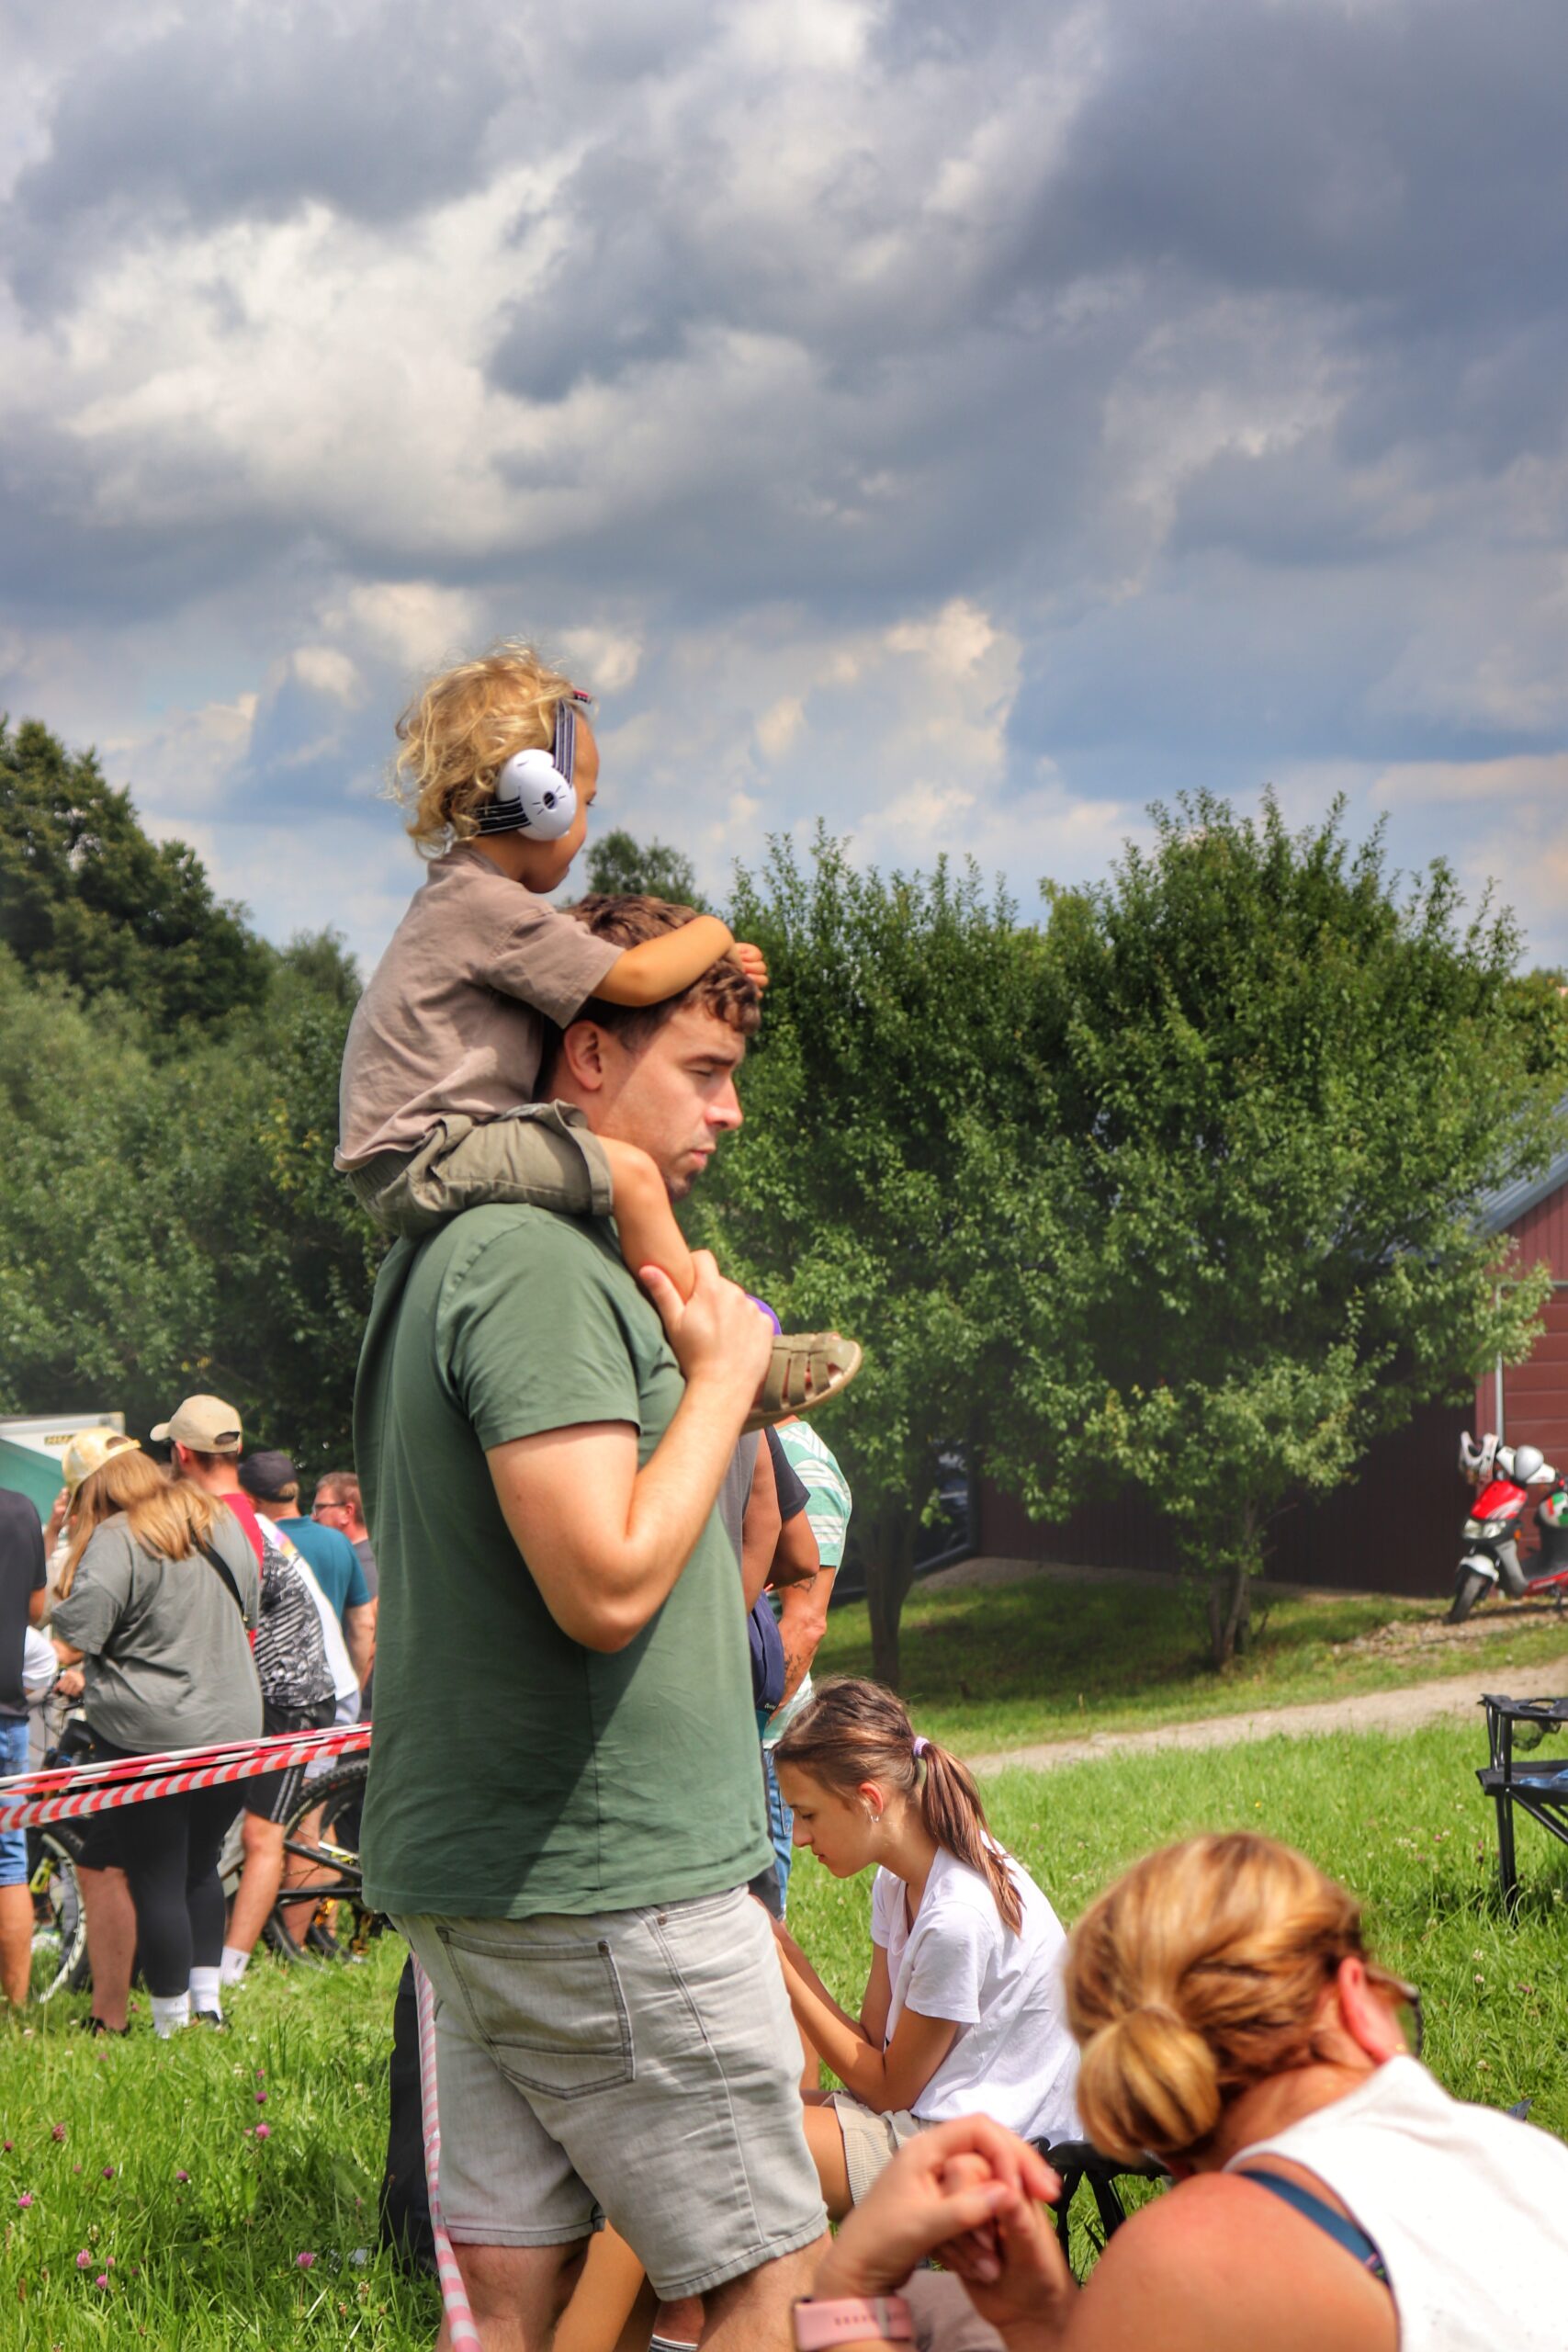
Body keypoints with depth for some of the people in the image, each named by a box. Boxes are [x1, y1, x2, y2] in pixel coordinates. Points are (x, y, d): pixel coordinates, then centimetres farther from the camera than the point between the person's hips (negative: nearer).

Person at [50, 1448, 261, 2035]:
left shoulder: (116, 1540, -12)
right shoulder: (222, 1525, 10)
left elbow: (75, 1637, -19)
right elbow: (251, 1613, 23)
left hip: (147, 1736, -7)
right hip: (233, 1727, 7)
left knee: (157, 1882, 1)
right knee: (200, 1869, 20)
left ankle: (172, 2026, 4)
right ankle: (208, 2004, 22)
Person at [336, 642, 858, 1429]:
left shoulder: (457, 899, 20)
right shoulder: (493, 908, -15)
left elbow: (590, 973, 27)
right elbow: (632, 980, -18)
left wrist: (699, 957, 15)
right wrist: (711, 935, 1)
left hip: (404, 1166, 11)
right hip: (425, 1156, -11)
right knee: (627, 1172, -20)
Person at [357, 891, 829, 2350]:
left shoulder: (448, 1255, 16)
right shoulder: (541, 1265, -17)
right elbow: (607, 1584, -25)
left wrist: (697, 1368, 11)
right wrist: (723, 1371, -12)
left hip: (472, 1879, 10)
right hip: (612, 1887, -10)